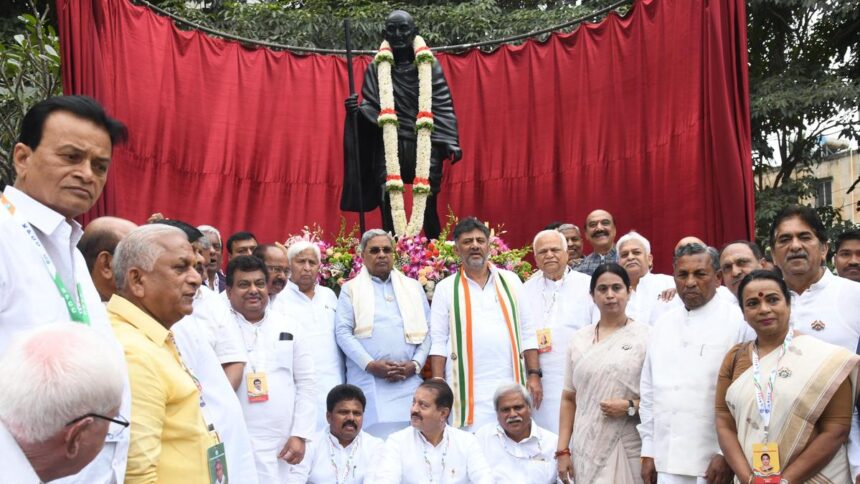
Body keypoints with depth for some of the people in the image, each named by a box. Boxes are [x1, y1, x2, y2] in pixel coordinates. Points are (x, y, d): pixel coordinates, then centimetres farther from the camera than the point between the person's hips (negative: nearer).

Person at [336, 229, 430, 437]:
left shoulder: (413, 287, 18)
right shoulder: (351, 289, 11)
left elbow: (427, 330, 13)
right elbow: (342, 332, 1)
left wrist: (415, 364, -3)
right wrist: (370, 364, -11)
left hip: (408, 378, 2)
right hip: (368, 378, -2)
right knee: (376, 432, -8)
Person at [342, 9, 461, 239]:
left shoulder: (429, 65, 7)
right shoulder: (376, 68, 11)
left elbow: (443, 106, 2)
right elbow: (371, 106, 12)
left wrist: (451, 141, -9)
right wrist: (356, 110, -12)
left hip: (425, 144, -1)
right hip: (389, 144, 1)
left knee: (428, 203, -4)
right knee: (387, 203, -5)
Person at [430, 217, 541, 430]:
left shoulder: (510, 281, 10)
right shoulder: (446, 288, 6)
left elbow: (527, 333, 9)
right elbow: (438, 342, 3)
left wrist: (534, 375, 2)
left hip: (511, 384, 2)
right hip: (468, 390, -1)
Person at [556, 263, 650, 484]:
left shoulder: (646, 336, -1)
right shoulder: (580, 339, 9)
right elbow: (569, 399, 10)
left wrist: (630, 407, -16)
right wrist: (562, 450, 6)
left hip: (628, 451, -2)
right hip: (586, 449, 3)